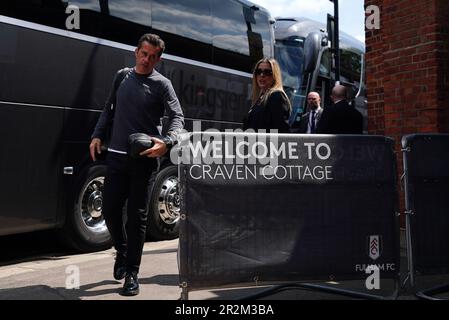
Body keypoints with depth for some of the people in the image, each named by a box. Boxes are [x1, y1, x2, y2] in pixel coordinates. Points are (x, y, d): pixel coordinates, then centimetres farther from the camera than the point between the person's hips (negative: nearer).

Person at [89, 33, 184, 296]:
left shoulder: (162, 84, -1)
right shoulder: (122, 76, 13)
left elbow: (178, 118, -8)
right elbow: (109, 109, 20)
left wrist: (167, 142, -27)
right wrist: (98, 135, 9)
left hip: (144, 158, -4)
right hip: (116, 155, 4)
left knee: (137, 215, 1)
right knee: (110, 210, 5)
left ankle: (132, 272, 12)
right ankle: (122, 251, 33)